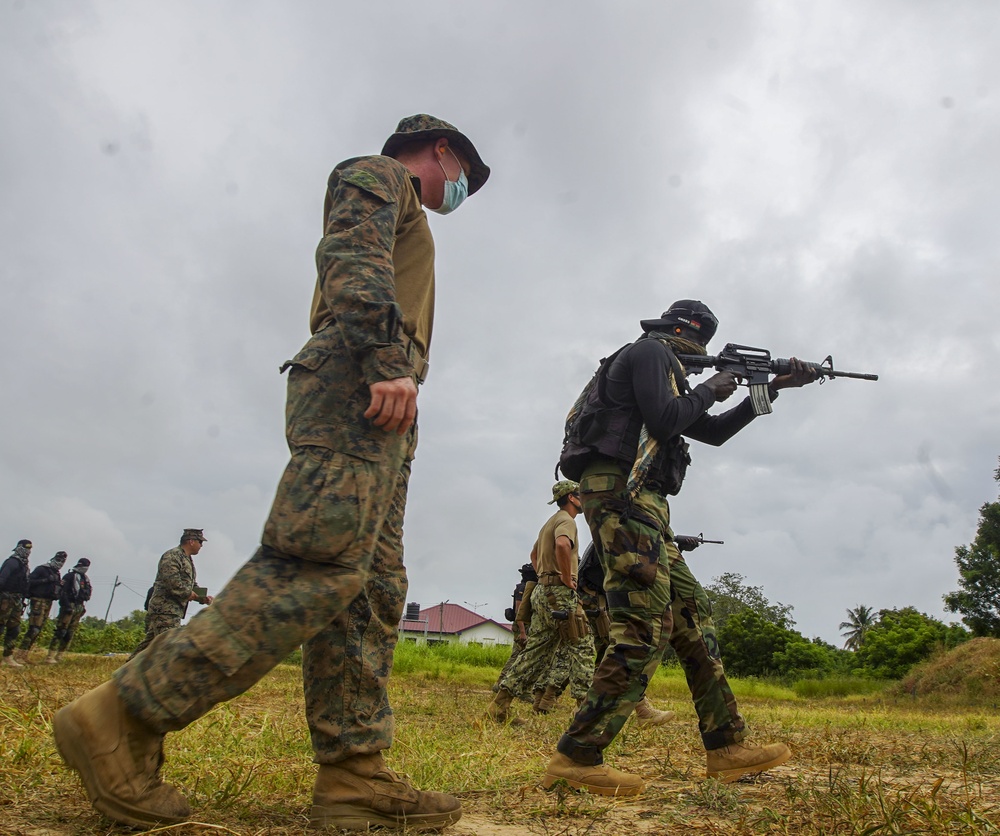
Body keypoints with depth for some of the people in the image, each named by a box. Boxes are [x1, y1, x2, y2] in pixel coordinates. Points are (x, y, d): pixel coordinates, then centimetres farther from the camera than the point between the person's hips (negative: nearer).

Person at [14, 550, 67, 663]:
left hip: (48, 603, 8)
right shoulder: (41, 569, -4)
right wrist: (46, 580, -21)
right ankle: (19, 655, -11)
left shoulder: (56, 574, 19)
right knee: (34, 628, -15)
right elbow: (30, 581, -15)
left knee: (38, 629, 6)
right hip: (38, 601, -8)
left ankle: (24, 655, 11)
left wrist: (60, 585, 0)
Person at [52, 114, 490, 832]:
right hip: (353, 386, -10)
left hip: (378, 415, 10)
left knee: (373, 587, -2)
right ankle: (124, 719, -18)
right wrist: (388, 360, -23)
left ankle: (353, 776, -4)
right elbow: (355, 259, -9)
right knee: (322, 563, -23)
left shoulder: (404, 221, 39)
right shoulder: (376, 174, 13)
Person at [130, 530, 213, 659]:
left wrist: (204, 598, 9)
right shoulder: (172, 556, -11)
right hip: (164, 610, -10)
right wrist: (188, 593, -14)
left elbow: (193, 586, 25)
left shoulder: (189, 561, 21)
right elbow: (172, 580, -24)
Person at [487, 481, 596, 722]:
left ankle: (499, 706, 7)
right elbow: (562, 545, -31)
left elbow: (534, 554, 36)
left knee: (536, 649, 9)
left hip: (543, 592, 9)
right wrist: (567, 579, -21)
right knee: (581, 646, -3)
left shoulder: (550, 522, 23)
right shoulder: (566, 520, -8)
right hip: (560, 593, -9)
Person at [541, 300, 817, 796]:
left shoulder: (663, 370, 31)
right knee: (647, 629, -16)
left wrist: (773, 388, 34)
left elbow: (713, 432, 34)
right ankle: (575, 759, -15)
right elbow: (664, 420, -15)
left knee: (693, 616, 10)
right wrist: (709, 391, 4)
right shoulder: (649, 351, 2)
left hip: (641, 505, 11)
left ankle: (727, 749, 16)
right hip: (621, 494, -11)